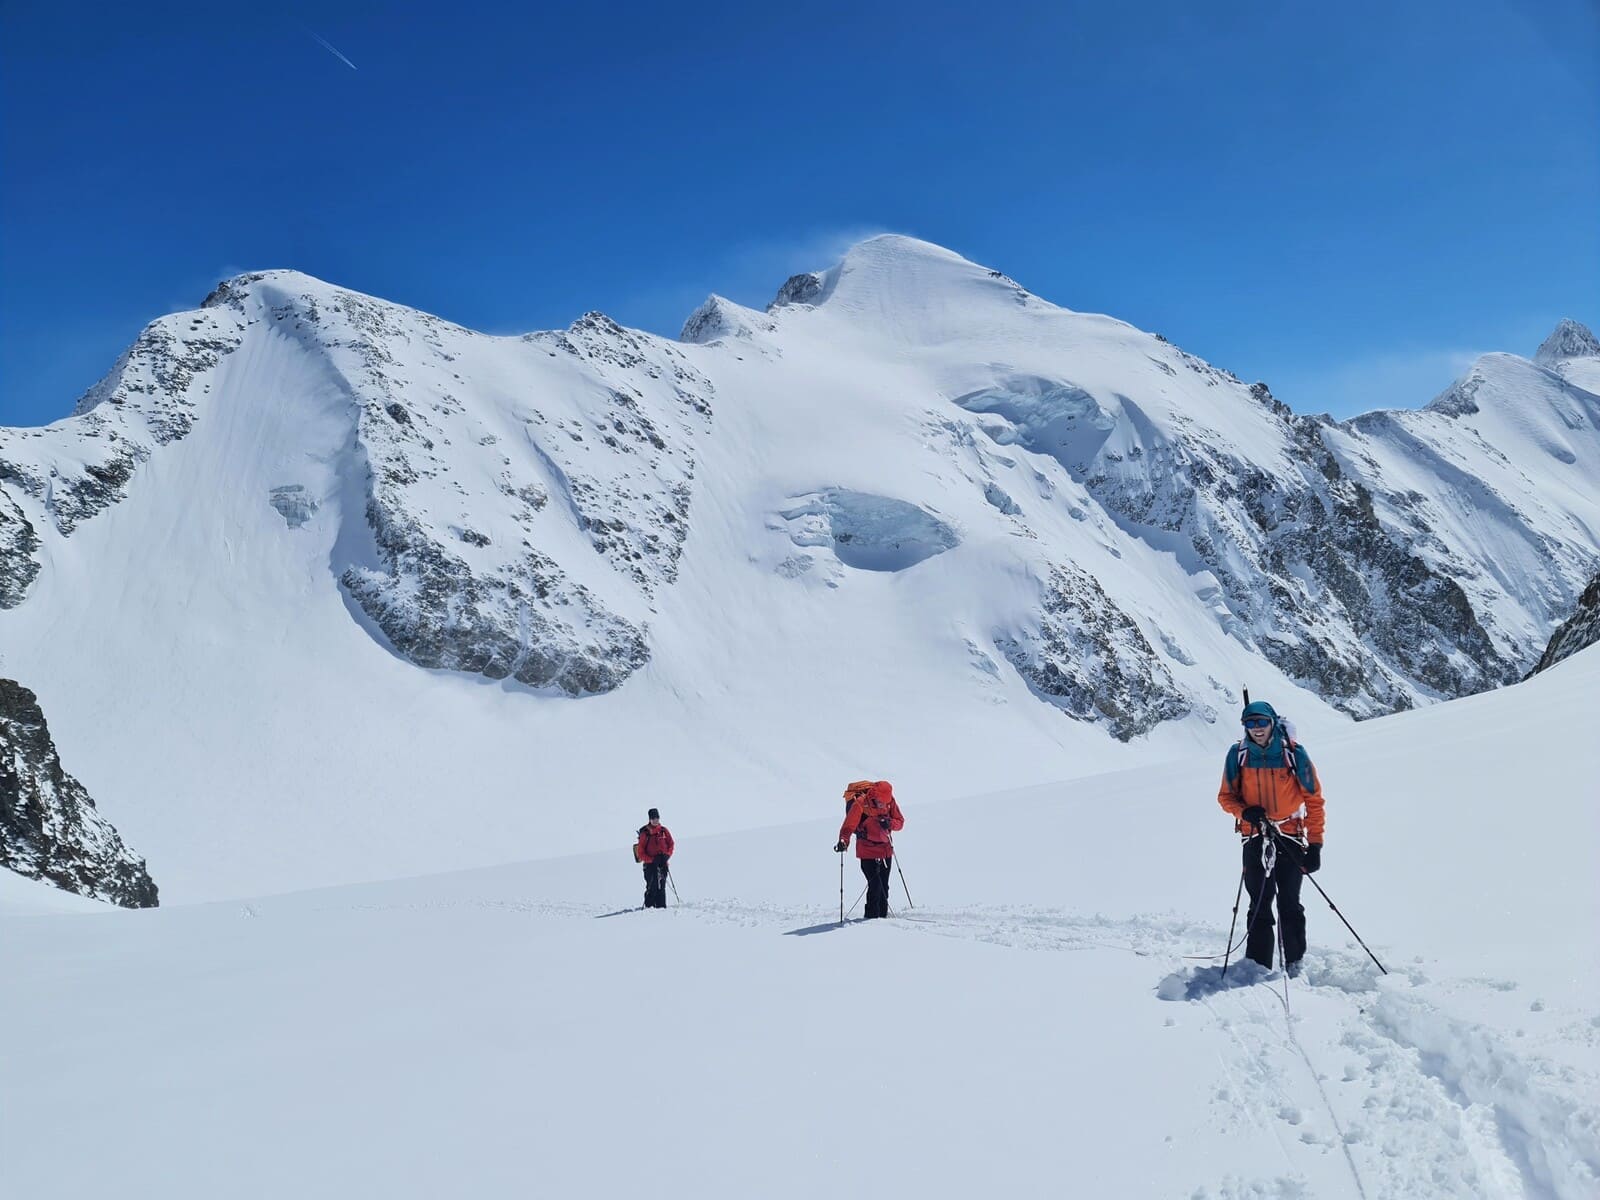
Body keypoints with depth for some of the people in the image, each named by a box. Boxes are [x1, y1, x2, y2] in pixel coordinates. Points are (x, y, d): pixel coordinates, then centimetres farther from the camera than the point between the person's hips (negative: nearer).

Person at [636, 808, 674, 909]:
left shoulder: (664, 831, 8)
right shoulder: (645, 833, -1)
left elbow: (671, 845, 12)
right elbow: (640, 852, -1)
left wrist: (666, 855, -6)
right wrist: (652, 860, -13)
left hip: (662, 863, 3)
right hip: (650, 864, -3)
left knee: (661, 886, 1)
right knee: (652, 886, -11)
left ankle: (661, 906, 3)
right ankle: (649, 906, -4)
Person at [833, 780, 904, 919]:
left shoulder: (890, 801, -5)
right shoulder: (860, 804, -20)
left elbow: (900, 822, 1)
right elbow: (849, 825, -24)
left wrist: (890, 823, -22)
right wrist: (843, 841, -41)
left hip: (886, 849, 5)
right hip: (868, 851, -5)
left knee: (884, 885, 12)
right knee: (875, 884, -13)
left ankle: (882, 914, 25)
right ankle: (872, 915, 1)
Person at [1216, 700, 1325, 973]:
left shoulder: (1293, 753, -8)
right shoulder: (1238, 755, -2)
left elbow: (1314, 800, -2)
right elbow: (1226, 796, 7)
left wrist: (1315, 845, -7)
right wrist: (1244, 811, -16)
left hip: (1291, 838, -1)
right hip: (1255, 839, 2)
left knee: (1290, 905, 4)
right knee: (1259, 906, 4)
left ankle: (1294, 966, 14)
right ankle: (1257, 968, 8)